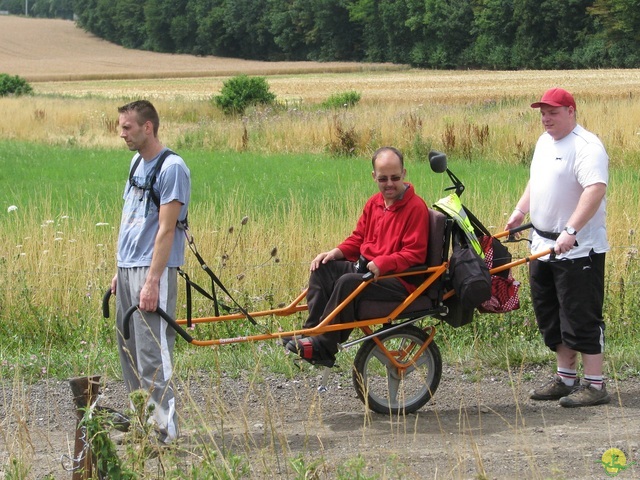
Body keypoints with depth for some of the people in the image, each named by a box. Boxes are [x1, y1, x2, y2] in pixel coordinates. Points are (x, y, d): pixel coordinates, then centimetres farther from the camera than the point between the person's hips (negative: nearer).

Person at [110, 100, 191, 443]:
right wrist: (120, 270, 19)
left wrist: (152, 281, -21)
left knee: (152, 352, -10)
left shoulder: (171, 168, -13)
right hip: (127, 269, 9)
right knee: (128, 349, 13)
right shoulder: (137, 163, 15)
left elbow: (166, 230, -17)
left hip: (153, 270, -9)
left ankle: (164, 428, -6)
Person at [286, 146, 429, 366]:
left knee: (348, 282, -30)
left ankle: (323, 348, -24)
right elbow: (358, 238, 19)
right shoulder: (374, 202, 13)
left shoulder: (416, 207, -11)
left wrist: (382, 263, -29)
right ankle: (312, 332, -10)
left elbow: (414, 254, -17)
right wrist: (336, 252, 0)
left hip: (400, 280, -9)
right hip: (367, 268, 9)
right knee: (323, 268, -5)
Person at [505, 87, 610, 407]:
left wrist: (571, 231, -36)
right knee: (550, 316, 14)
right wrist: (520, 210, 15)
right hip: (543, 246, 10)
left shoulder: (586, 147, -17)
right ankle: (565, 378, 24)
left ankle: (595, 386, -1)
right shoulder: (545, 142, 13)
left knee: (581, 317, -7)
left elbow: (595, 190, -29)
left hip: (578, 249, -10)